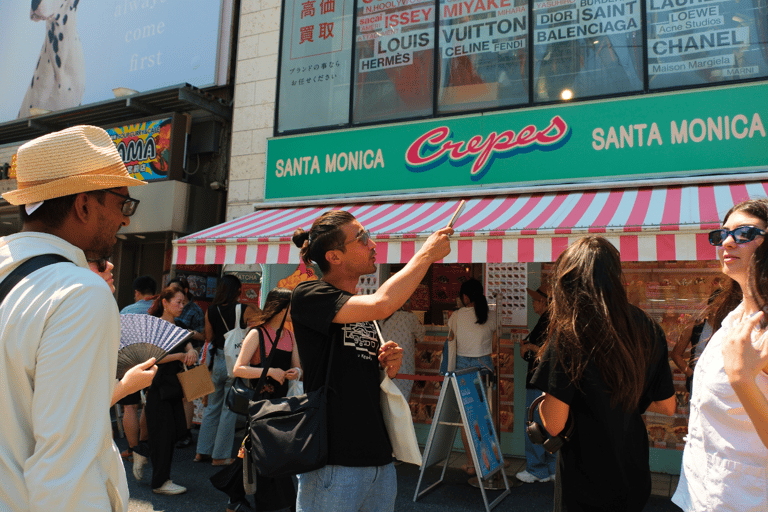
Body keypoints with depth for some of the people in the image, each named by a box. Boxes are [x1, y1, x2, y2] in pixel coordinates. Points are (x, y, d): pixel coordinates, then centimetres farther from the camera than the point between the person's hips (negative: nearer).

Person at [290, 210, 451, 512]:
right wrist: (426, 253, -16)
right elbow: (381, 305, -28)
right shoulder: (308, 296, -12)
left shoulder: (364, 312, 11)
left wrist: (388, 368, -1)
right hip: (333, 464, -7)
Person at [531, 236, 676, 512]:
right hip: (635, 479, 5)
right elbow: (667, 406, 5)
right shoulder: (648, 330, -7)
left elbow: (554, 424, -22)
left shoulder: (568, 335, -23)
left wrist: (543, 397, -3)